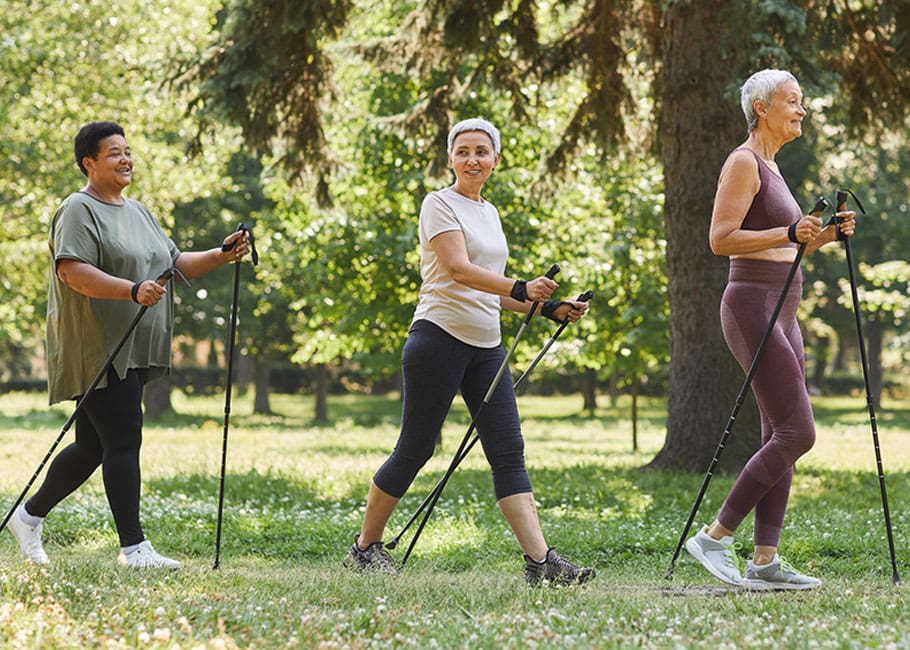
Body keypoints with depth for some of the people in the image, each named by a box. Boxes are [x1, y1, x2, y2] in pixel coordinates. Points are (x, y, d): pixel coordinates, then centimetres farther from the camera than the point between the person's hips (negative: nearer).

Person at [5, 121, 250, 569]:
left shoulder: (137, 212, 21)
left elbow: (174, 264, 24)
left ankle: (29, 516, 25)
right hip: (96, 351, -9)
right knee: (122, 442, -11)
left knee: (92, 447, 12)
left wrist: (221, 256, 8)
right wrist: (133, 291, -32)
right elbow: (72, 271, -21)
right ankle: (133, 547, -9)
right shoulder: (79, 210, -8)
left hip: (130, 354, 9)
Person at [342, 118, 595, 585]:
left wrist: (546, 308, 11)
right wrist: (519, 288, -33)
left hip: (486, 347, 7)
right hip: (440, 337, -7)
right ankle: (365, 547, 15)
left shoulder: (489, 212, 19)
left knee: (508, 453, -3)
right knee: (414, 450, -1)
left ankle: (540, 561, -11)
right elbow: (459, 270, -20)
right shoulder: (440, 204, -5)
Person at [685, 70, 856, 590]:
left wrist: (825, 235, 8)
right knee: (797, 432, -13)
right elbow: (721, 239, -18)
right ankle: (715, 537, -7)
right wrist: (789, 233, -25)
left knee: (782, 436, 5)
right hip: (754, 307, -10)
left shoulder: (770, 166, 19)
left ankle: (766, 560, 4)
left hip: (781, 312, 10)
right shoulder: (743, 162, -9)